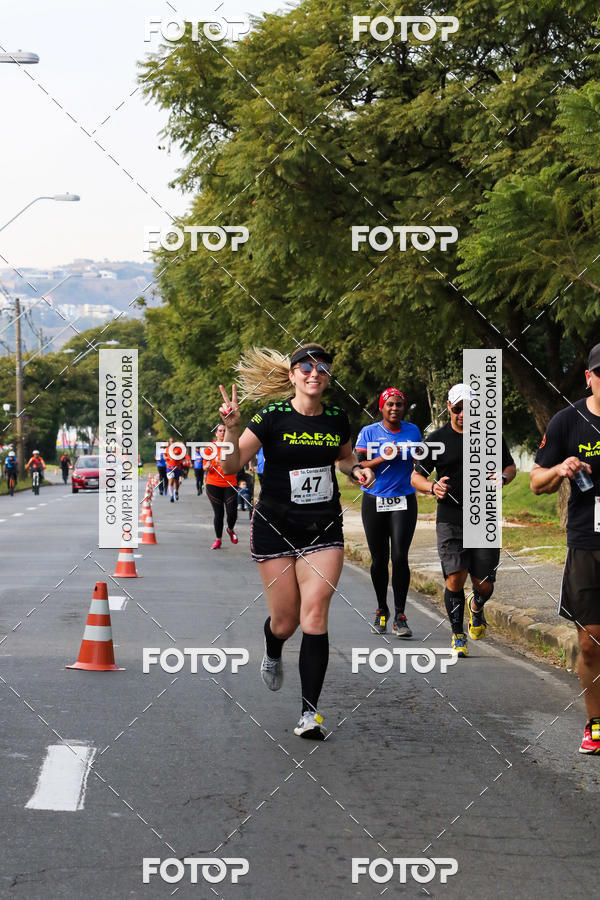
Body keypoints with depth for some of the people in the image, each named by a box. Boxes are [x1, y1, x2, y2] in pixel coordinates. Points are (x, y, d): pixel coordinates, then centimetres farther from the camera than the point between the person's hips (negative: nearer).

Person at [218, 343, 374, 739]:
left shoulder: (337, 418, 3)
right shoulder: (272, 417, -9)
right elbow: (231, 465, -11)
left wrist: (356, 469, 2)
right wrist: (231, 428, -28)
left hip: (324, 528, 2)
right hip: (276, 525, -2)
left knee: (315, 612, -12)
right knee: (285, 620, 2)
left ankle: (310, 712, -11)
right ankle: (273, 654, 42)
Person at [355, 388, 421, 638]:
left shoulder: (412, 431, 8)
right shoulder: (369, 432, 2)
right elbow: (358, 464, -5)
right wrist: (383, 458, -17)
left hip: (403, 501, 0)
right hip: (374, 502, 0)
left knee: (400, 557, -11)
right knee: (379, 559, 4)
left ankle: (400, 616, -9)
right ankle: (381, 611, 22)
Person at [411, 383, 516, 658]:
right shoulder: (437, 439, 2)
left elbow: (510, 466, 19)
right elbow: (415, 476, 7)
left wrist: (503, 477, -5)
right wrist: (432, 487, -15)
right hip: (450, 520, -1)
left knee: (484, 585, 0)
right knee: (455, 578, -13)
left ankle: (476, 607, 37)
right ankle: (458, 636, 5)